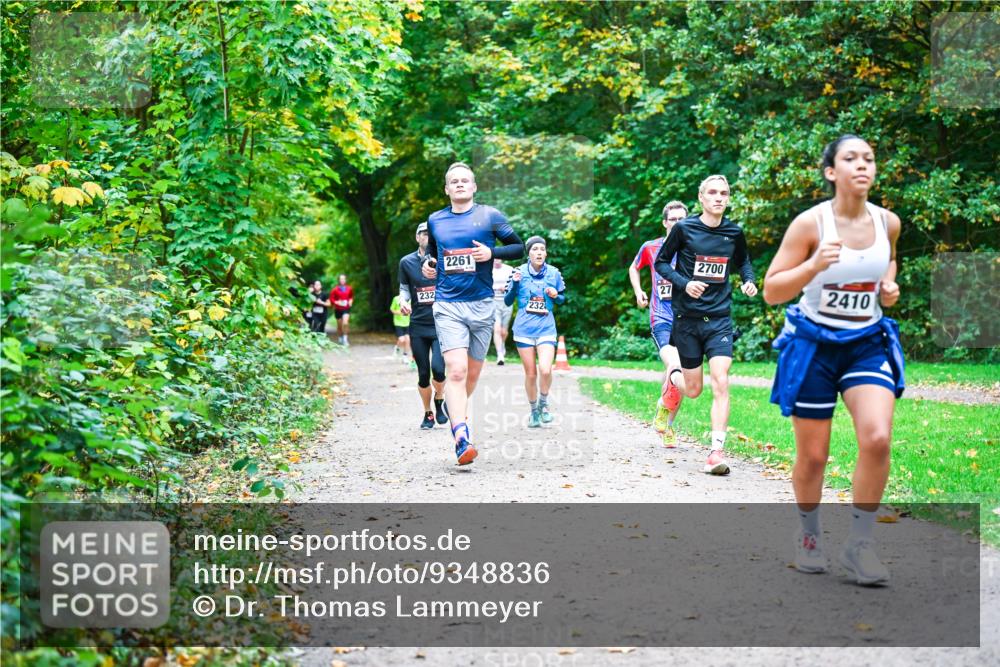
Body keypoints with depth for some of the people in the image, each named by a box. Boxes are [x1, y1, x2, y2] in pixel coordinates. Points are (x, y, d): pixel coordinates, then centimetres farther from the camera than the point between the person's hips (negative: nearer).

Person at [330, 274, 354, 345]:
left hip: (346, 309, 0)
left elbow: (351, 296, 18)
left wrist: (351, 301, 0)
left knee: (345, 323, -20)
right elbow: (331, 298, -1)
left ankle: (345, 339, -10)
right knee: (339, 325, 9)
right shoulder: (335, 289, -6)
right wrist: (336, 302, -16)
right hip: (338, 309, 0)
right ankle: (340, 339, 29)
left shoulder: (349, 288, 1)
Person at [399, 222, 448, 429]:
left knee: (438, 367, -18)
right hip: (418, 326, 2)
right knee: (423, 374, 5)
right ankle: (428, 414, 25)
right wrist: (403, 301, -5)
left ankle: (439, 401, 13)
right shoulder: (407, 262, 5)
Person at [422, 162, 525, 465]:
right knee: (455, 371, -17)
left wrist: (492, 252, -12)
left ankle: (454, 411, 41)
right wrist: (428, 264, 7)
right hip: (448, 305, -1)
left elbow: (519, 247, 5)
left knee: (472, 373, 13)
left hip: (481, 304, 1)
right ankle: (461, 440, -24)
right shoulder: (435, 220, 9)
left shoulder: (490, 216, 2)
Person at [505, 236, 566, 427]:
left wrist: (555, 295, -7)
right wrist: (515, 283, -14)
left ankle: (543, 403, 8)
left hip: (546, 328, 0)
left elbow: (562, 299, 16)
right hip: (524, 329, 0)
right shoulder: (519, 272, -1)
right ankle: (534, 411, 25)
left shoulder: (554, 273, 2)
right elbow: (507, 301, 2)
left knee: (545, 370, -18)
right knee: (530, 374, 5)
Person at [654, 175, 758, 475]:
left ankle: (717, 451, -13)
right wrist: (684, 283, -15)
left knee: (721, 383, -14)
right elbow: (661, 262, 1)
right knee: (693, 390, 7)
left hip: (719, 318, 1)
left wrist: (749, 281, 1)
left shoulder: (734, 232, 3)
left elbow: (744, 261, 22)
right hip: (687, 317, -1)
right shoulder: (684, 229, -6)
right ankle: (672, 376, 43)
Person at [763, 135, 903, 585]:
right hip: (813, 344, -3)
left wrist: (890, 285, 2)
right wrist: (814, 265, -28)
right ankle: (809, 535, 32)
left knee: (878, 438, -18)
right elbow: (771, 292, -13)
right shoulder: (810, 223, -14)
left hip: (868, 343, 3)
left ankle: (859, 542, -2)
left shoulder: (888, 222, -1)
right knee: (812, 455, 5)